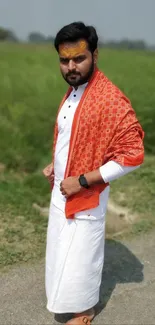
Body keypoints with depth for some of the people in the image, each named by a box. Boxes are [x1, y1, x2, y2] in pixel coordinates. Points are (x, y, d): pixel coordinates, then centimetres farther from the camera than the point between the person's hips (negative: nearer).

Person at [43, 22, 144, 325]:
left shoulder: (111, 100, -24)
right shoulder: (72, 92, 3)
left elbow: (132, 155, -26)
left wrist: (82, 181, -24)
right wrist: (55, 165, 3)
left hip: (85, 198, -8)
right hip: (61, 191, 8)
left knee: (80, 255, 11)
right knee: (62, 250, 24)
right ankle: (69, 292, 50)